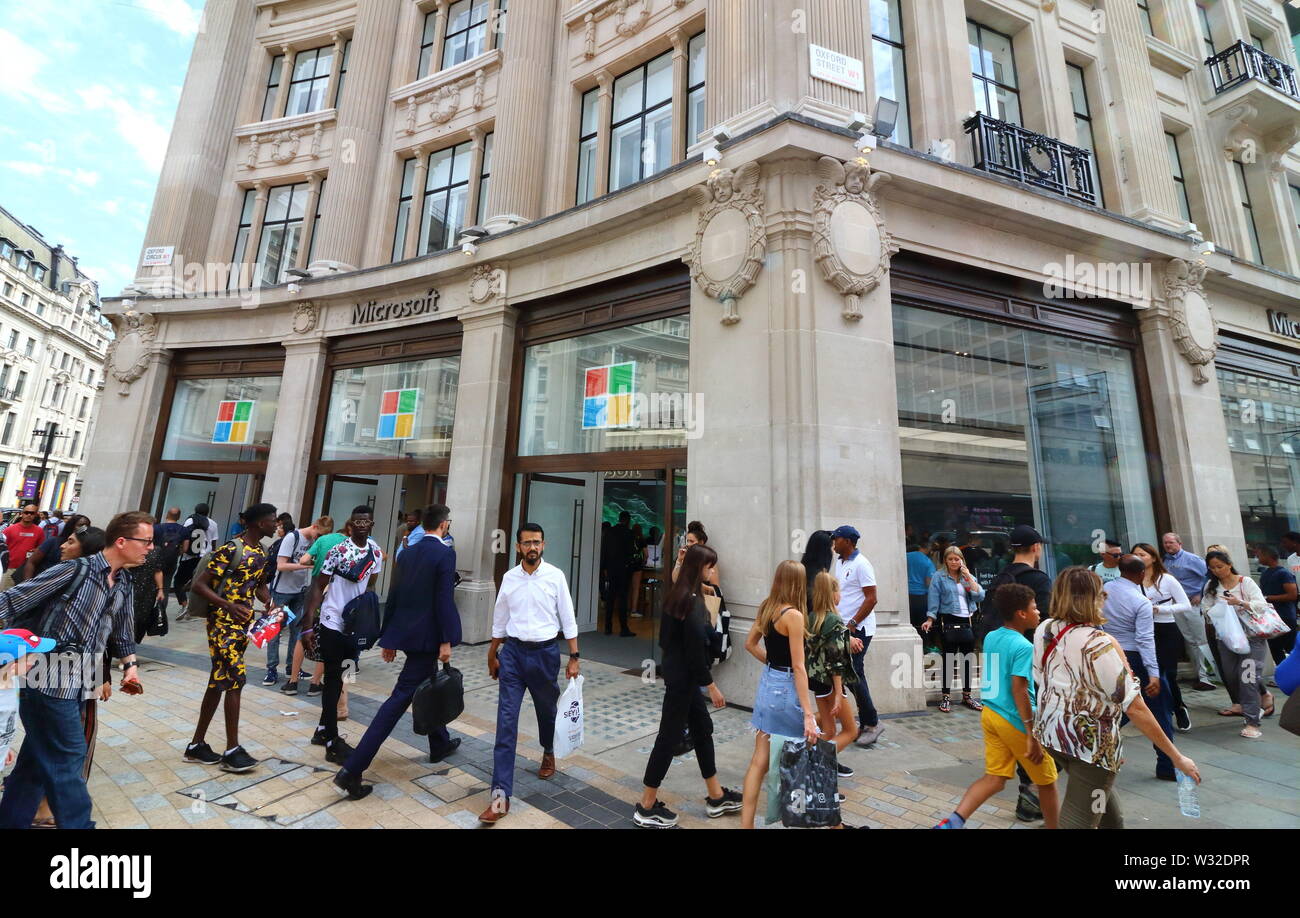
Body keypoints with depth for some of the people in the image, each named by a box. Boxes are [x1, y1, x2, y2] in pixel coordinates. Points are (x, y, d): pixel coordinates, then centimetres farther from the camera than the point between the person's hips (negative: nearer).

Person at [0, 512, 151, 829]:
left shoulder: (124, 584, 7)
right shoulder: (76, 570, -16)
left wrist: (130, 665, 9)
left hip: (75, 684, 7)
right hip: (50, 681, -7)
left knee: (38, 759, 18)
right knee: (68, 756, 2)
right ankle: (77, 823, 14)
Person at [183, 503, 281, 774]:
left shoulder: (261, 551, 8)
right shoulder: (230, 549, -17)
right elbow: (199, 584, -18)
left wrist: (270, 603, 1)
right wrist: (228, 606, -29)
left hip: (244, 622, 8)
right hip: (223, 622, -8)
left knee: (219, 682, 14)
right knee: (235, 680, -7)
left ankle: (197, 745, 27)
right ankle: (232, 750, 3)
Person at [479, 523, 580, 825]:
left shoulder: (555, 576, -9)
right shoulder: (509, 577, 0)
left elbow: (568, 618, -4)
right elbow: (500, 619, 11)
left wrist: (574, 657, -5)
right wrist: (492, 656, 17)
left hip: (545, 652, -1)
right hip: (512, 652, 1)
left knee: (547, 709, 20)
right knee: (506, 720, -4)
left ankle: (548, 752, 50)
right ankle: (500, 795, 3)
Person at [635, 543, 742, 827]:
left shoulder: (677, 594, 5)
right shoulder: (693, 601, -22)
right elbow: (695, 648, -23)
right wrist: (711, 685, -15)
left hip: (674, 668, 10)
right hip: (683, 675, -10)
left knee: (703, 728, 19)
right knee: (669, 735, 3)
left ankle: (716, 797, 33)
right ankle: (647, 806, 19)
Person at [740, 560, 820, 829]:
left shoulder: (766, 608, 4)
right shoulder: (793, 615, -19)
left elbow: (750, 644, 16)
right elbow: (798, 667, -20)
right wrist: (808, 714, -18)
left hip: (767, 683, 8)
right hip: (785, 688, -8)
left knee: (759, 760, 12)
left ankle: (746, 823, 18)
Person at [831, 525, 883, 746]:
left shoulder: (861, 564, -14)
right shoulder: (839, 563, 11)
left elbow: (871, 599, -17)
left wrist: (852, 625, -18)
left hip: (859, 628, -8)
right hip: (844, 628, 8)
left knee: (853, 674, -6)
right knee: (852, 675, 12)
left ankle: (871, 723, 9)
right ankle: (866, 722, 23)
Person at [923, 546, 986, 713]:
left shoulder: (968, 576, 11)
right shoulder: (939, 577, -1)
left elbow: (980, 596, -1)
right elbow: (934, 600, -6)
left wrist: (969, 578, -7)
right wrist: (930, 619, -15)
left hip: (968, 622, 4)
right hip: (949, 622, -4)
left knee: (968, 659, 11)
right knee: (948, 659, 0)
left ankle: (966, 695, 25)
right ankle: (946, 696, 9)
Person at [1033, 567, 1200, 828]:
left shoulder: (1043, 631, -3)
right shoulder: (1101, 644, -22)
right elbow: (1135, 708, -18)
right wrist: (1176, 757, -8)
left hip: (1051, 731, 7)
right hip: (1091, 744, -6)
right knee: (1078, 821, 4)